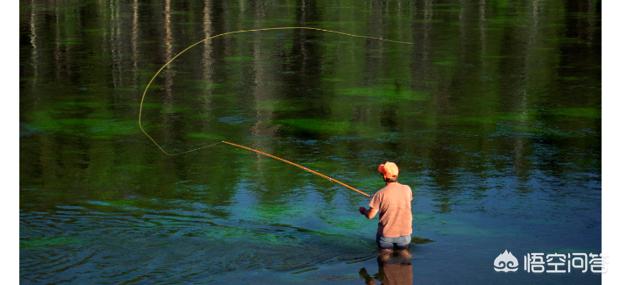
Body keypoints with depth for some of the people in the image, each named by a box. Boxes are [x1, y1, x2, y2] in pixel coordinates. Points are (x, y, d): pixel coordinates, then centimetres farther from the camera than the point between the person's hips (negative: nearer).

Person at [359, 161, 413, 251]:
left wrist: (363, 210, 12)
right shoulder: (407, 189, -6)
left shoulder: (381, 194, -15)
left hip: (386, 234, -2)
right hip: (404, 233, 2)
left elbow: (370, 215, -11)